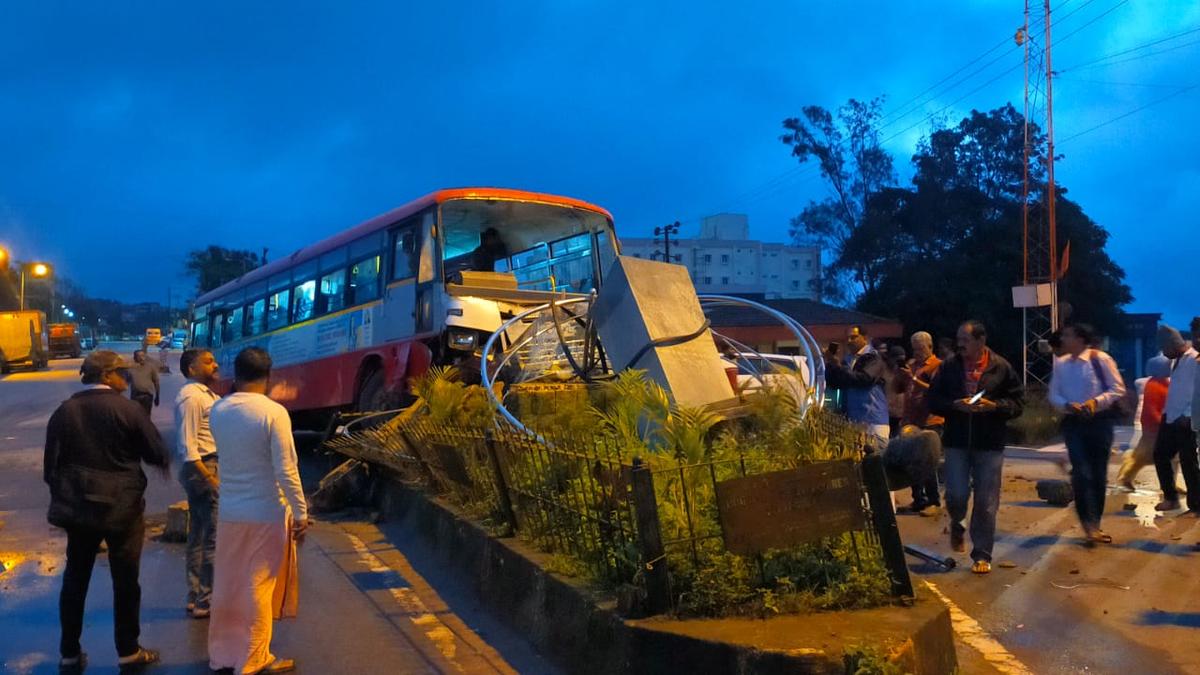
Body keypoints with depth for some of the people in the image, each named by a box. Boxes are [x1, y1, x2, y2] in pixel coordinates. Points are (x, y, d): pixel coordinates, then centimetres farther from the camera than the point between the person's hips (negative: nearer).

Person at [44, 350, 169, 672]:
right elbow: (157, 454, -8)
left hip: (78, 506, 4)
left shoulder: (64, 411, 2)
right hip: (121, 506, -4)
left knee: (75, 579, 15)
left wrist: (63, 496, 19)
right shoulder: (127, 409, -12)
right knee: (125, 581, 8)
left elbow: (51, 465, 6)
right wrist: (160, 461, 15)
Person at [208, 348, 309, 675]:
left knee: (226, 585, 17)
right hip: (267, 514, -5)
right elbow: (286, 471, -19)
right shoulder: (274, 412, -18)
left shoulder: (217, 411, -1)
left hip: (230, 512, 5)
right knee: (259, 588, 6)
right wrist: (301, 513, -9)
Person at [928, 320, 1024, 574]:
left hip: (990, 445, -1)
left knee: (986, 503, 3)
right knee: (956, 495, -4)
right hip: (956, 442, 1)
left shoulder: (1001, 367, -1)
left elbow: (1018, 401, 1)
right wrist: (954, 405, -14)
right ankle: (956, 524, 31)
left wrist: (993, 405, -16)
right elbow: (933, 400, 5)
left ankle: (982, 555, 15)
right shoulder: (949, 367, 3)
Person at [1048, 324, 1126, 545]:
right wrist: (1067, 406, -14)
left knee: (1099, 475, 10)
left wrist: (1095, 402, -19)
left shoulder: (1101, 359, -8)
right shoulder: (1060, 364, 1)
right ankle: (1089, 526, -5)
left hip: (1099, 421, -1)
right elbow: (1054, 395, 6)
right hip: (1073, 423, 1)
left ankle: (1095, 525, 25)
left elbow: (1118, 389, -5)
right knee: (1081, 474, -9)